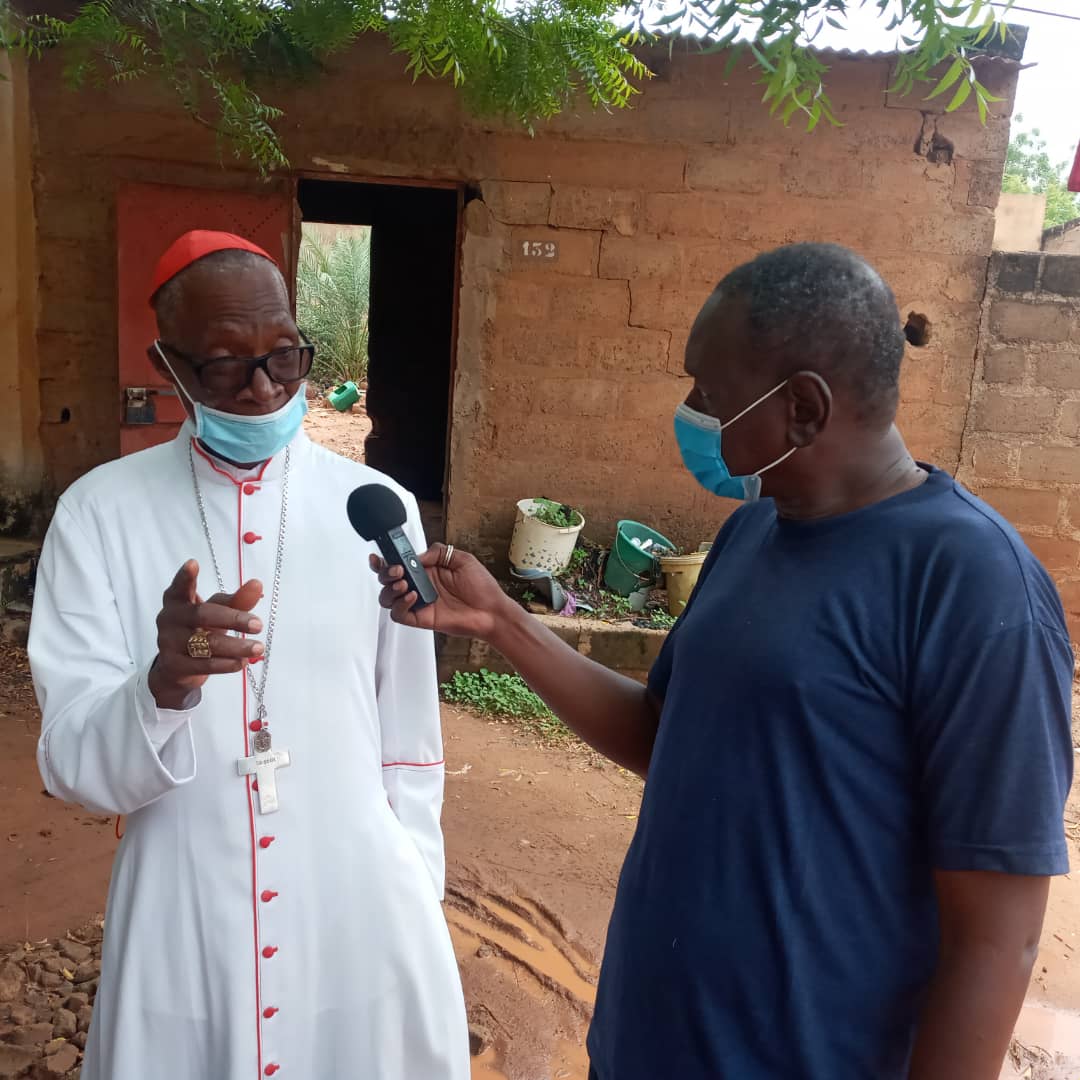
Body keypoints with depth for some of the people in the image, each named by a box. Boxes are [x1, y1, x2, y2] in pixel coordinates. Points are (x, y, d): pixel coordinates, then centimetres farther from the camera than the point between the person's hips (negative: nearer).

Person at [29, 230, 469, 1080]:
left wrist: (416, 906, 6)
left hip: (362, 916, 1)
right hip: (184, 929, 0)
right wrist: (165, 683, -30)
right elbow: (75, 768, -11)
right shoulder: (100, 513, -8)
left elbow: (410, 746, 2)